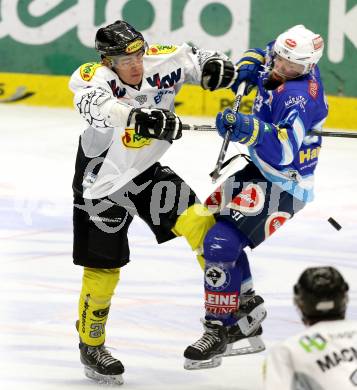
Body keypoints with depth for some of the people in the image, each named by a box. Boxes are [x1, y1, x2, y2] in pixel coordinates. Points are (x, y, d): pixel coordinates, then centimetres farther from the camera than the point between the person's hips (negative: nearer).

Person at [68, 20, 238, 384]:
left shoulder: (159, 62, -15)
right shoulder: (95, 76, -28)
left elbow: (192, 57, 4)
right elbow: (95, 104, -51)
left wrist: (213, 64, -21)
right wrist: (139, 117, -69)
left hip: (147, 171, 4)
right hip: (103, 185, -4)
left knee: (198, 221, -15)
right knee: (103, 269, 3)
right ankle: (91, 346, 25)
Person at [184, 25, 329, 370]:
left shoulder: (299, 96, -30)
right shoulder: (276, 66, -5)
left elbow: (284, 154, -41)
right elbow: (260, 55, 21)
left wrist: (249, 129, -55)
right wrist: (247, 65, -1)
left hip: (283, 184, -10)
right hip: (261, 169, 10)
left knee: (221, 243, -18)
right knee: (215, 228, 16)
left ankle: (219, 331, -5)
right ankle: (246, 307, 25)